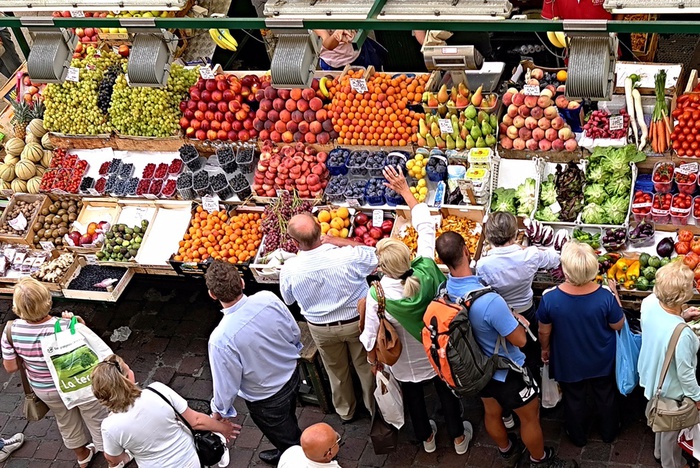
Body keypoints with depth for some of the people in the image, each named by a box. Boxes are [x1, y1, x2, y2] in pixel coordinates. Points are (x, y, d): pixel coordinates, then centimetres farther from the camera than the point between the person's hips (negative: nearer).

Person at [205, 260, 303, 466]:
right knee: (289, 425, 36)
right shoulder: (268, 298, -26)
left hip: (266, 400, -6)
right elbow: (295, 333, -7)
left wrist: (218, 410, -1)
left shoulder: (220, 339, -39)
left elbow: (227, 384, -23)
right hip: (292, 375, 6)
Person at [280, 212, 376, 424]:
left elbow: (288, 299, -4)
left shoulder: (290, 269, -26)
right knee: (366, 366, 25)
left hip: (321, 329, 1)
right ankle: (375, 406, 46)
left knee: (336, 371, 26)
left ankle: (345, 412, 48)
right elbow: (375, 257, -8)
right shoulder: (348, 255, -31)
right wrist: (342, 242, -12)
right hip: (357, 321, -1)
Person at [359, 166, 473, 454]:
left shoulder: (377, 295, -35)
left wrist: (373, 360, 0)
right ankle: (458, 437, 49)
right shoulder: (426, 272, -31)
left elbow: (372, 334, -21)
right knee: (446, 392, 26)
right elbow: (426, 227, -19)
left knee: (413, 396, 27)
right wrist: (405, 192, -14)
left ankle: (426, 438, 52)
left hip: (405, 362, -1)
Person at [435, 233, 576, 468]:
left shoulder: (446, 288, -18)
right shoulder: (489, 300, -41)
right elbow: (520, 339, -26)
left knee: (492, 413, 30)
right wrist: (514, 318, -8)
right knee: (530, 416, 21)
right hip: (506, 370, -6)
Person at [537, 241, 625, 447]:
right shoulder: (605, 296, -32)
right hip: (601, 362, 1)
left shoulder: (550, 299, -31)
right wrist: (614, 295, -1)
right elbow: (618, 325, -12)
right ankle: (609, 432, 53)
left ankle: (577, 436, 51)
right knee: (605, 397, 29)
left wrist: (545, 349, 8)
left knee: (574, 400, 27)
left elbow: (544, 332, -14)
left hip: (569, 364, 0)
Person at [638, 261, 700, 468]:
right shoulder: (682, 334, -42)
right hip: (671, 388, -6)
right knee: (671, 428, 24)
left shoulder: (649, 302, -24)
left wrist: (681, 317, -8)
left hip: (652, 375, 6)